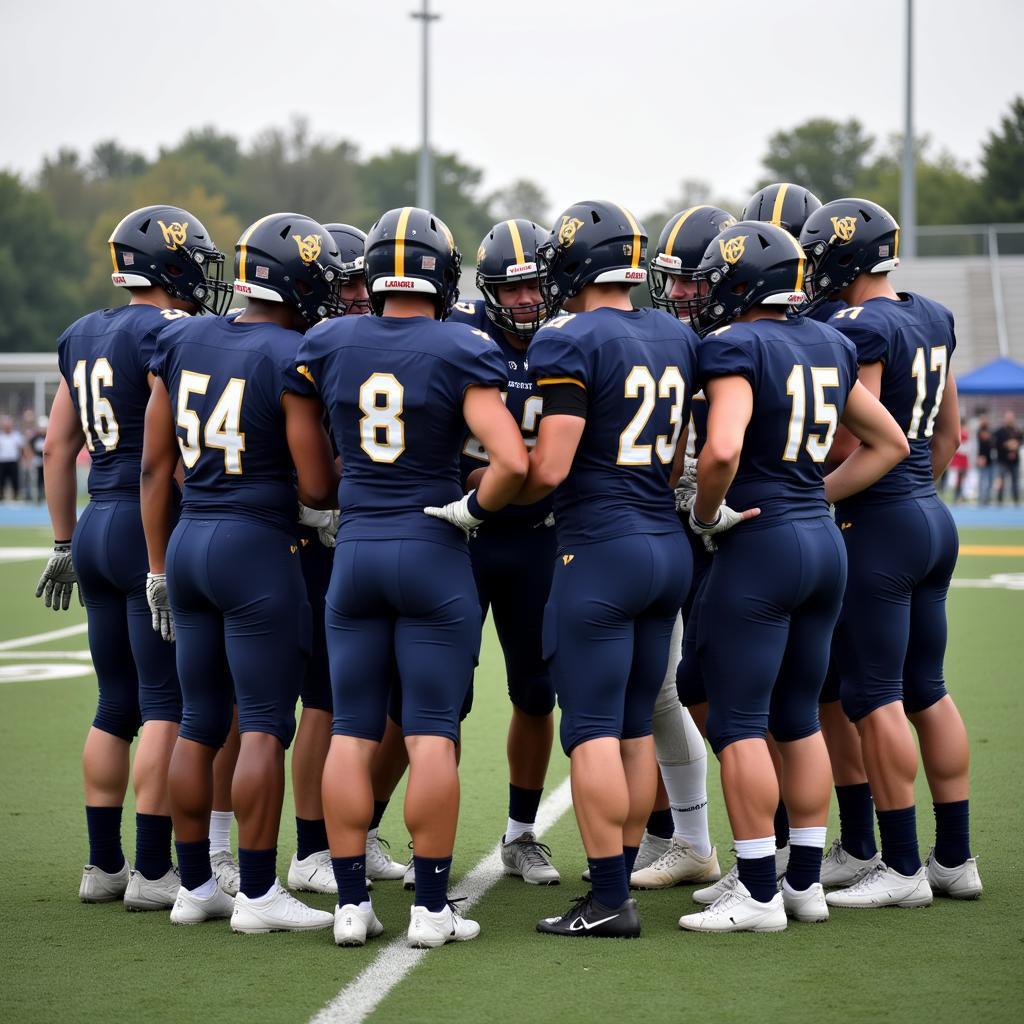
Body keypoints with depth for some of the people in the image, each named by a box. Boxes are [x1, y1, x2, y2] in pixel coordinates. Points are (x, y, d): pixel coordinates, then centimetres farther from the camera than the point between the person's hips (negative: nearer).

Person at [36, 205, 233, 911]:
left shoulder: (85, 335, 13)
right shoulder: (170, 334, -12)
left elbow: (58, 446, 18)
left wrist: (65, 543, 24)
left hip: (96, 528, 8)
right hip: (152, 533, -8)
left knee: (117, 705, 14)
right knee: (168, 708, -3)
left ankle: (104, 865, 18)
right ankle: (152, 872, -3)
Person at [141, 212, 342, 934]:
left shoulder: (184, 342, 7)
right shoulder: (293, 360, -12)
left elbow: (155, 465, 10)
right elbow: (318, 489, -12)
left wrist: (159, 568, 16)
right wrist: (353, 461, 11)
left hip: (187, 542, 7)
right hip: (258, 548, -7)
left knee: (201, 723, 13)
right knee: (265, 725, -1)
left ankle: (194, 886, 19)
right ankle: (257, 894, 1)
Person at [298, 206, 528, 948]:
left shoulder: (328, 346, 2)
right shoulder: (462, 354, -10)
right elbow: (512, 462, -18)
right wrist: (473, 509, -2)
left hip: (355, 547, 3)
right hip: (433, 554, -3)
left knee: (353, 733, 7)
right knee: (432, 734, 0)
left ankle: (352, 902, 8)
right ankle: (431, 908, 1)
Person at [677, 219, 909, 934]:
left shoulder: (737, 347, -13)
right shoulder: (828, 346, 11)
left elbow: (722, 451, -27)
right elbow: (889, 444, 18)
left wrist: (707, 515, -10)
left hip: (760, 549, -8)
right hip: (825, 543, 8)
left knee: (737, 723, -1)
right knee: (799, 719, 15)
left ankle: (758, 894, 0)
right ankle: (807, 882, 19)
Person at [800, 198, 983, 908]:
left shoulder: (860, 328, -16)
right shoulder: (933, 319, 11)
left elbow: (855, 443, -18)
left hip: (879, 524, -9)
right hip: (934, 517, 9)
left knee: (874, 696, -3)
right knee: (927, 690, 14)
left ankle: (902, 868, 0)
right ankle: (955, 858, 18)